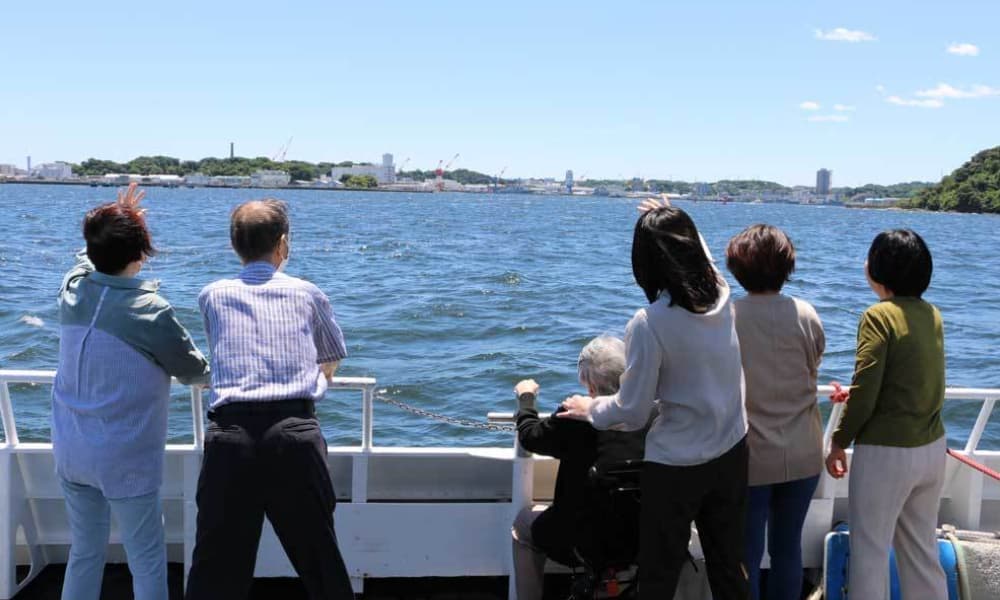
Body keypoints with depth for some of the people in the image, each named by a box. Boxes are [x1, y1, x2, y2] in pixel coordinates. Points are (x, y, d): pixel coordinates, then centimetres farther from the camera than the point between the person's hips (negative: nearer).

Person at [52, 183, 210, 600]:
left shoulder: (72, 289, -4)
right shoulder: (151, 313, -20)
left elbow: (90, 258, 23)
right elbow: (195, 372, -4)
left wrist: (110, 224, 20)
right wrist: (213, 371, 16)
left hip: (70, 453, 7)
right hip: (126, 461, -6)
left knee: (84, 554, 19)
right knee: (147, 563, 6)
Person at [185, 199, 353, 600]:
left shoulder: (212, 296, 16)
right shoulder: (306, 294, 14)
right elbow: (332, 364, 29)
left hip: (230, 436, 1)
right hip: (297, 435, -1)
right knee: (321, 562, 11)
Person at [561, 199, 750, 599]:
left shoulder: (649, 324, -23)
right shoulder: (722, 295, -7)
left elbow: (632, 412, -14)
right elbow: (701, 258, 21)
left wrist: (589, 409, 4)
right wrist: (676, 223, 32)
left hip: (675, 467, -6)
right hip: (732, 455, 6)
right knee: (729, 567, 20)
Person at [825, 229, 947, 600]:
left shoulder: (879, 316, -16)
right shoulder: (932, 315, 4)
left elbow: (864, 394, -18)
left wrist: (838, 443, -5)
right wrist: (854, 395, 24)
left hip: (886, 452, -7)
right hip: (933, 447, 7)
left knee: (870, 551, 7)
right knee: (922, 548, 19)